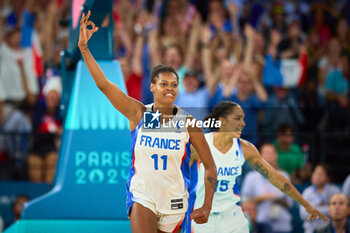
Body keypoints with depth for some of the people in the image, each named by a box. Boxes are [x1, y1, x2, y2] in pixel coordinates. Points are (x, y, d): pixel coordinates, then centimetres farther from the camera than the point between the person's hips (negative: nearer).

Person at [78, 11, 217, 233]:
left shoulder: (188, 123, -5)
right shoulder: (138, 113, -5)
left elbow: (210, 166, 0)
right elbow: (103, 84, -13)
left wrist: (207, 205, -9)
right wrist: (84, 48, -21)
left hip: (174, 202, 1)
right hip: (142, 196, -1)